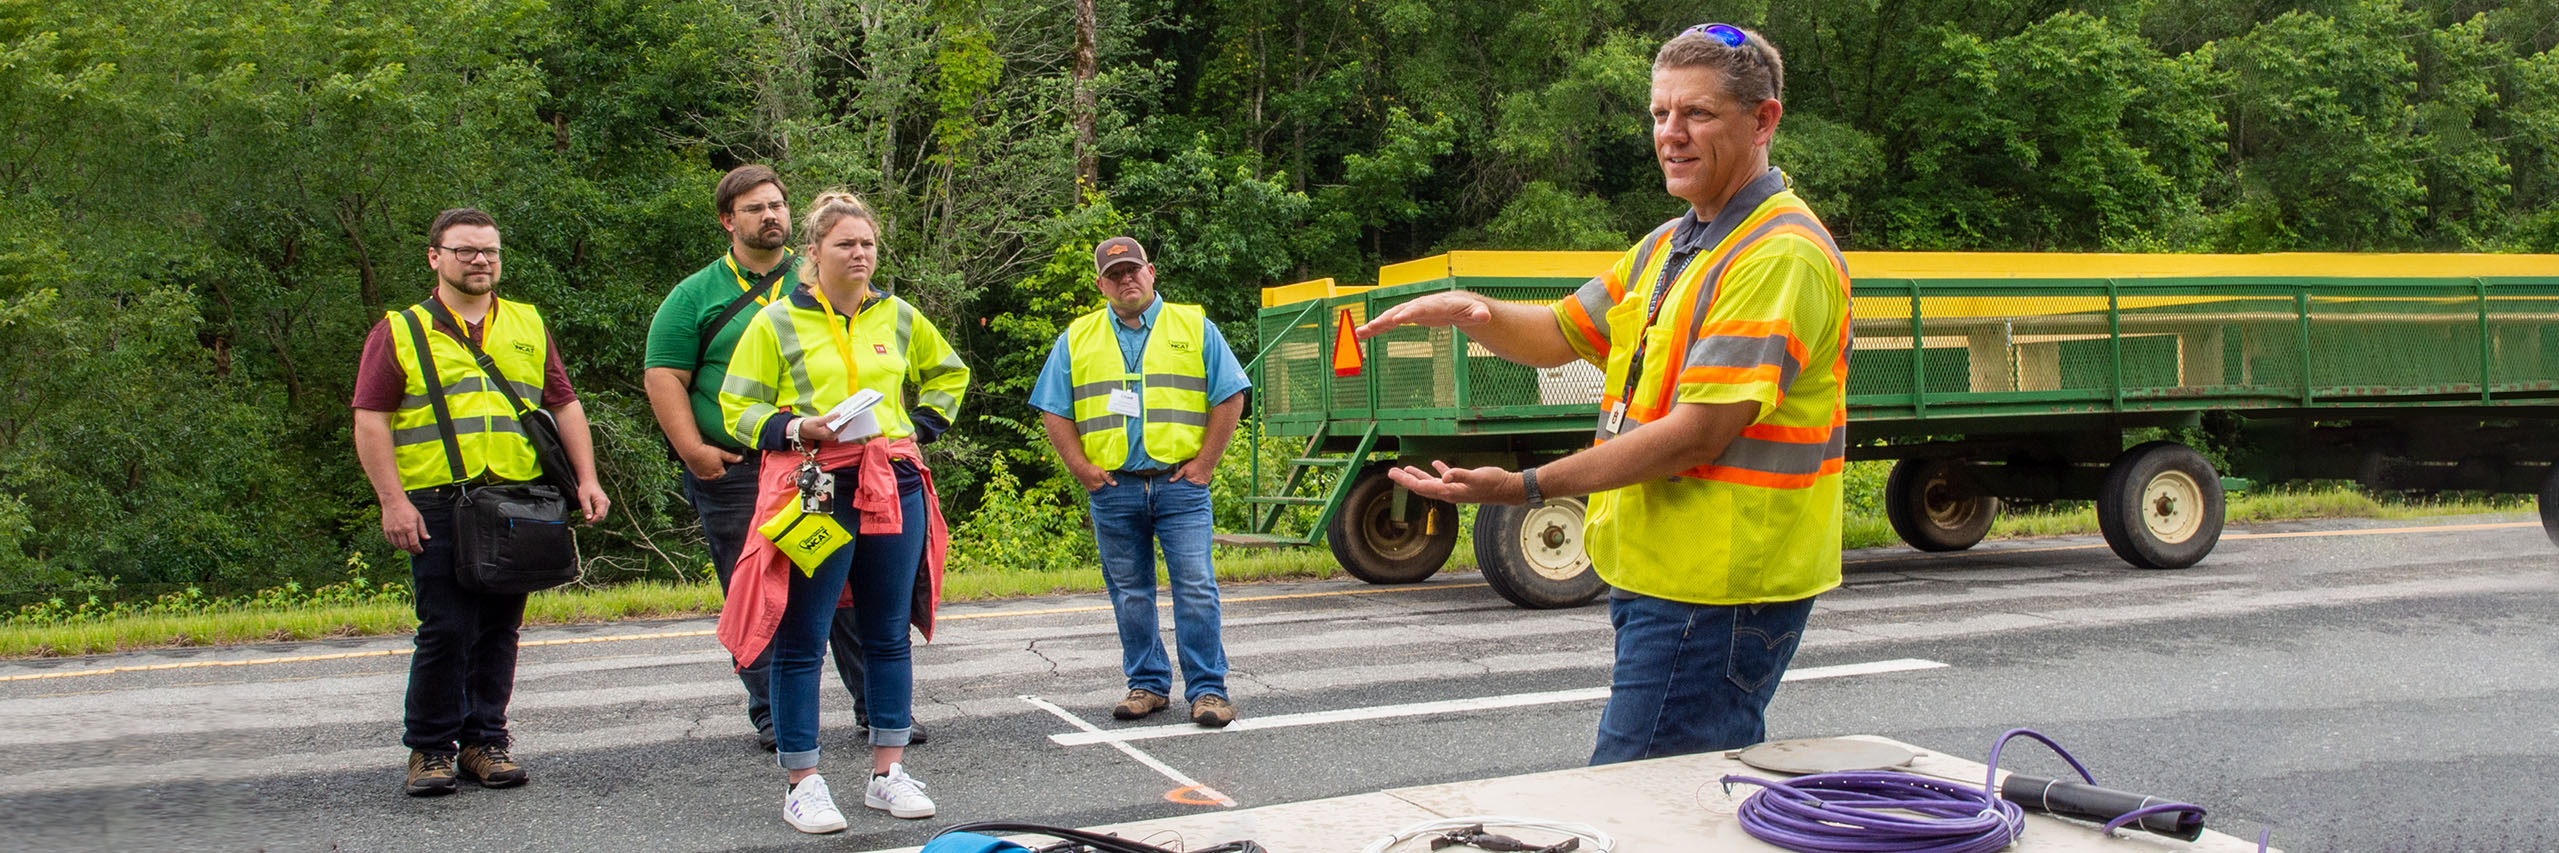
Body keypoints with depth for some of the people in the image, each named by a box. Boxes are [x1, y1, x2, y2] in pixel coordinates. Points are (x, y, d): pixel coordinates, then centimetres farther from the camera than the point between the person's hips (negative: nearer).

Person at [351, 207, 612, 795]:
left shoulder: (527, 326, 17)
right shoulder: (400, 332, 6)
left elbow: (565, 406, 17)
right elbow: (370, 422, 0)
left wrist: (586, 479, 5)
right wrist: (393, 500, -10)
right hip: (437, 508, -3)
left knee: (499, 630, 6)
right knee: (445, 630, -7)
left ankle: (485, 741, 15)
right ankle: (430, 749, 6)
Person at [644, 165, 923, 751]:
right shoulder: (695, 296, 8)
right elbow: (665, 378, 4)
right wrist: (693, 449, -8)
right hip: (733, 474, -1)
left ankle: (879, 708, 6)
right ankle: (772, 716, 13)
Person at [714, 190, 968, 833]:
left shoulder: (899, 318, 13)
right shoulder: (777, 322, 2)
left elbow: (947, 375, 29)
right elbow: (738, 409, 1)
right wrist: (798, 429, -16)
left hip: (893, 486, 4)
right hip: (814, 487, -4)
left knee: (888, 635, 8)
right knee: (801, 641, -3)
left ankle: (888, 773, 17)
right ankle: (802, 784, 5)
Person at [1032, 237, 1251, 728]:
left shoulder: (1194, 328, 6)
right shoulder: (1077, 339, 10)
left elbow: (1230, 397, 4)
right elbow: (1053, 412, 10)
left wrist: (1204, 463, -3)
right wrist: (1082, 468, 0)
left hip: (1180, 484, -2)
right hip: (1112, 488, 2)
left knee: (1195, 587, -6)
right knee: (1129, 594, 8)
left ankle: (1207, 689, -1)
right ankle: (1147, 684, 18)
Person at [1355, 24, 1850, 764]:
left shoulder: (1782, 256, -16)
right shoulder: (1670, 246, 17)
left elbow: (1700, 432, -23)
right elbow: (1560, 336, 22)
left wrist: (1527, 488, -23)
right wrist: (1474, 313, -2)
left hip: (1716, 592, -10)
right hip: (1656, 577, 10)